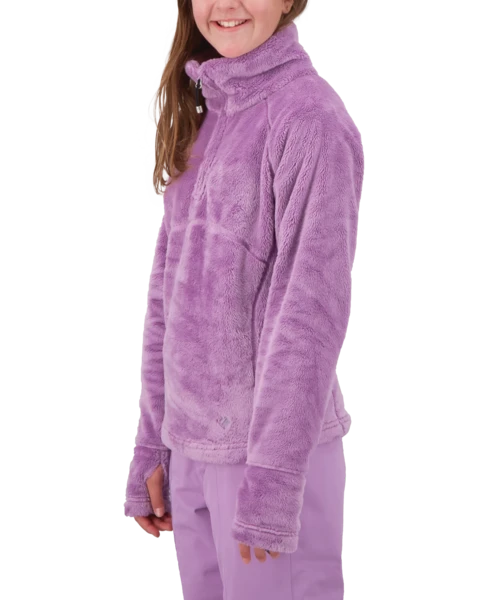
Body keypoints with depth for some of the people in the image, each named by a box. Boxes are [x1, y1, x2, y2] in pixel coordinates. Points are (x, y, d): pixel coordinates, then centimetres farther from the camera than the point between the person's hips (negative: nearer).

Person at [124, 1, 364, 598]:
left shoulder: (312, 120, -12)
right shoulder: (201, 118, 10)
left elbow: (312, 306, -16)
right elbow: (169, 288, 10)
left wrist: (272, 476, -17)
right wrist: (152, 441, 8)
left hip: (278, 440, -6)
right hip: (194, 447, 7)